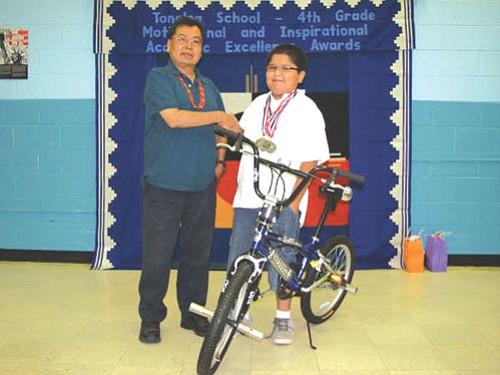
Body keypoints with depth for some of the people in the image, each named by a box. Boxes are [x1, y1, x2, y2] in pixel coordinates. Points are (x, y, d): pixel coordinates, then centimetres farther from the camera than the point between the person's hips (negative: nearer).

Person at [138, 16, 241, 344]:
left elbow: (220, 130, 27)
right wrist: (218, 116, -10)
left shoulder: (209, 87, 18)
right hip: (164, 184, -5)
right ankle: (151, 317, 15)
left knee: (198, 252, 10)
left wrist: (220, 160, 11)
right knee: (157, 254, -1)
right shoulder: (158, 78, -1)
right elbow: (173, 118, -17)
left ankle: (193, 312, 25)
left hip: (203, 185, 5)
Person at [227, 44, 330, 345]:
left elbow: (309, 162, -9)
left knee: (282, 256, 0)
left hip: (284, 199, -5)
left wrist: (294, 201, -15)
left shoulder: (307, 110, -3)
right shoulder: (258, 104, 13)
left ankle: (283, 317, 17)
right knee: (237, 253, 8)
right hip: (249, 194, 5)